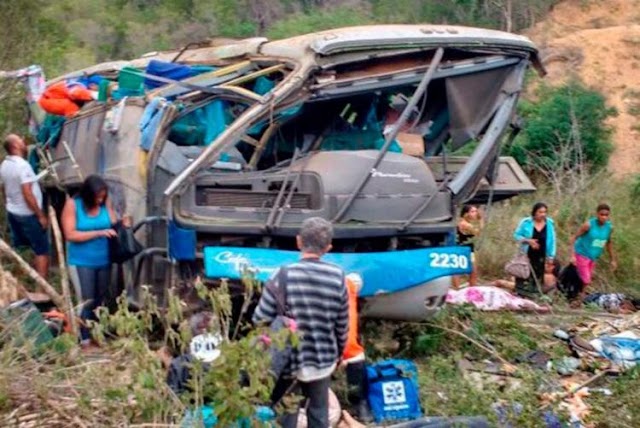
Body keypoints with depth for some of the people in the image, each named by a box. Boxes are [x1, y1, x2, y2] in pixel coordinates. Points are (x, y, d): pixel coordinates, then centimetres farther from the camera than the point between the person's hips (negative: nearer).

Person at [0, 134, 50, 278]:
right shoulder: (22, 165, -23)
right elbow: (27, 194, -24)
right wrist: (41, 215, -17)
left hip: (12, 212, 8)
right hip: (28, 215, -8)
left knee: (19, 250, 17)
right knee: (42, 251, 1)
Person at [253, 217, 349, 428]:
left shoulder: (285, 275, -16)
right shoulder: (337, 276, -7)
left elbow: (261, 319, -14)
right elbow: (342, 324, 1)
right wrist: (338, 353, 18)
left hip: (286, 360, -2)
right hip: (322, 359, 3)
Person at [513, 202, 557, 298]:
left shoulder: (549, 224, 0)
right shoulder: (526, 222, -7)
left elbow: (552, 241, 6)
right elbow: (516, 235, -1)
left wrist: (551, 256, 4)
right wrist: (527, 240, -17)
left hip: (540, 257, 2)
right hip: (526, 256, -2)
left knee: (538, 279, 5)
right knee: (524, 276, -4)